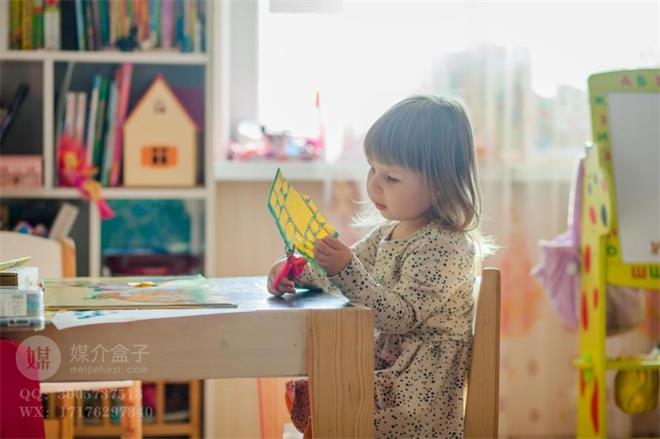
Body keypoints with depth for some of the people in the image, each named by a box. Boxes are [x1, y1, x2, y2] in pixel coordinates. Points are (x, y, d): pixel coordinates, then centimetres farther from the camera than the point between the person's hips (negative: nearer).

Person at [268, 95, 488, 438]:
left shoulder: (444, 246, -19)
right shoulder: (389, 231, 8)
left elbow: (401, 316, -26)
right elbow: (352, 266, 19)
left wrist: (345, 269, -35)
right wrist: (297, 269, 0)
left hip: (419, 380, -9)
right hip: (384, 361, 9)